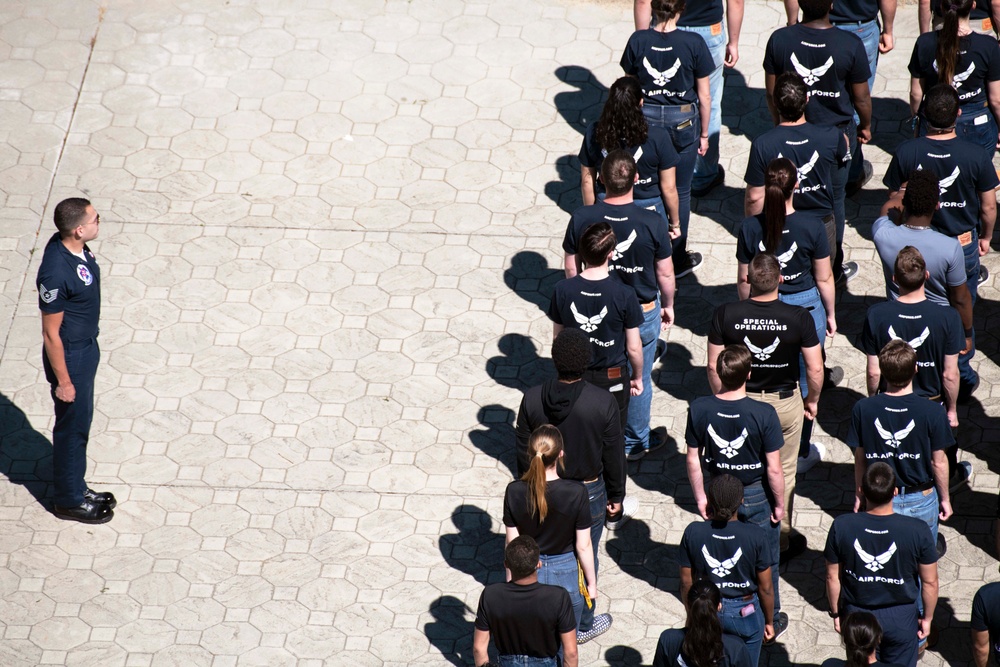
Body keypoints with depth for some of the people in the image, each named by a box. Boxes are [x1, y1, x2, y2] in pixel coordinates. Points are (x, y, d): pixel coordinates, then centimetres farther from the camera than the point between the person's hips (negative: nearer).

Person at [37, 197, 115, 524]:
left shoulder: (75, 246, -8)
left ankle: (76, 487, 43)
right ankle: (69, 501, 30)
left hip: (87, 346, 9)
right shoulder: (56, 273, -35)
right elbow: (51, 332, -25)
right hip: (69, 355, -9)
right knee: (72, 427, 11)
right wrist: (63, 381, -17)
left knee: (81, 421, 24)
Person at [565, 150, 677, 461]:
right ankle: (636, 442, 35)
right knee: (639, 380, 18)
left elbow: (571, 269, -6)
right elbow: (665, 275, -10)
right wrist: (667, 305, 10)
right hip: (643, 313, -1)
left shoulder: (581, 219, -19)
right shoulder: (652, 224, -23)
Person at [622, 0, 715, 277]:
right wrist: (704, 134, 6)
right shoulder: (693, 43, -16)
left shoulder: (638, 41, -11)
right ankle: (678, 260, 20)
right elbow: (704, 95, -8)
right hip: (683, 121, -2)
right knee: (680, 192, 12)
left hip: (646, 119, 2)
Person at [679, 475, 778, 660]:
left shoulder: (693, 533, -18)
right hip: (746, 616, -1)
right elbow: (765, 588, -11)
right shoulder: (755, 537, -22)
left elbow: (686, 583, -6)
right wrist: (769, 622, 7)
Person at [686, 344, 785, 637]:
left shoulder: (698, 409, -19)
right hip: (756, 495, -2)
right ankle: (769, 618, 35)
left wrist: (700, 497, 6)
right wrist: (779, 503, -5)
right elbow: (774, 469, -21)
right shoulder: (763, 414, -28)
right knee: (765, 562, 20)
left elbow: (693, 460, -8)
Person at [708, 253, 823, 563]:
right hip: (785, 403, -1)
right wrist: (811, 399, 5)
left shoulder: (725, 315, -18)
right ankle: (782, 540, 30)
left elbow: (713, 367, -10)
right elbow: (815, 369, -14)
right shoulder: (799, 317, -21)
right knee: (783, 473, 18)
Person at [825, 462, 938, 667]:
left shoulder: (841, 527, -21)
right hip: (901, 619, -1)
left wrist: (836, 613, 10)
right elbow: (929, 582, -12)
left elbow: (833, 577, -7)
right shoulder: (917, 531, -25)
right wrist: (927, 617, 6)